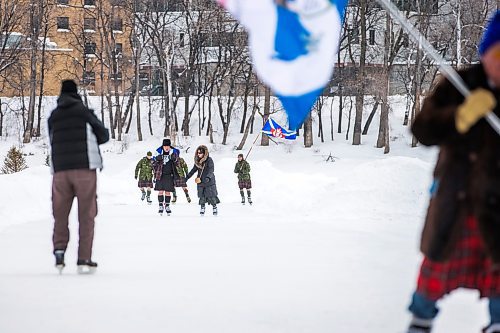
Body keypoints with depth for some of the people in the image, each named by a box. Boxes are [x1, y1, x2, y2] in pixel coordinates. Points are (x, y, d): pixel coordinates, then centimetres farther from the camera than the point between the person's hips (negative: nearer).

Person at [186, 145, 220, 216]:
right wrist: (186, 178, 14)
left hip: (209, 182, -5)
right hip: (200, 182, 5)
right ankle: (202, 210, 11)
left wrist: (208, 177, -34)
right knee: (202, 197, 4)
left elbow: (211, 170, -19)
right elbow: (193, 170, 15)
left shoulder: (209, 160, -11)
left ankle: (215, 208, 11)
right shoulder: (197, 161, 7)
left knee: (212, 197, -2)